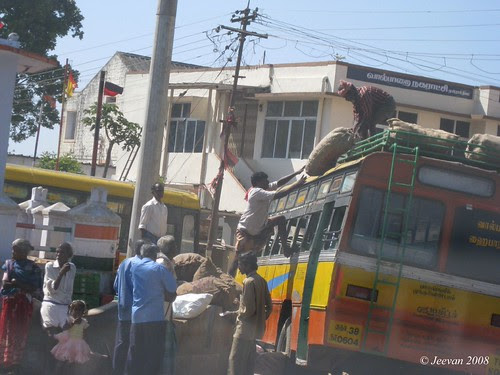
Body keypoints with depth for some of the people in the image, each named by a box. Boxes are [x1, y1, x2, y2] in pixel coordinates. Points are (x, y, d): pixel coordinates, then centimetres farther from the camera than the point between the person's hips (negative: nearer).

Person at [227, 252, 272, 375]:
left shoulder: (249, 282, -17)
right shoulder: (261, 280, 10)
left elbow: (248, 310, -20)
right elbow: (269, 306, 14)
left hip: (245, 329, -9)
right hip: (256, 328, 9)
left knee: (235, 360, -8)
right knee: (249, 360, 13)